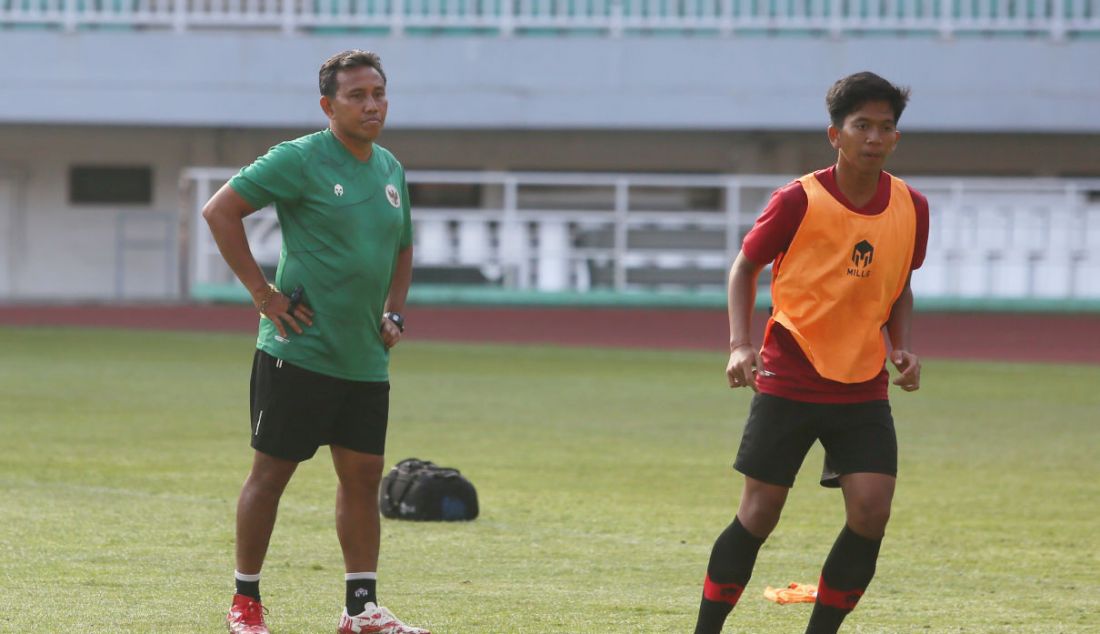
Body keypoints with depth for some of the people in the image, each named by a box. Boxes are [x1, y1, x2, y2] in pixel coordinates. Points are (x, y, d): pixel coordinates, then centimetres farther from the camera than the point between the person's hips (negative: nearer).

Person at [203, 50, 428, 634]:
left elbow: (403, 247, 28)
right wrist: (264, 295, -13)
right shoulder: (301, 159, -9)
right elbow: (219, 212, -11)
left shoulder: (390, 169, 13)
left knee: (363, 474, 5)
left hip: (366, 360, 7)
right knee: (271, 471, 0)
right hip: (298, 351, -7)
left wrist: (393, 313, 12)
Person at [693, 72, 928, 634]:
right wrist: (740, 345, -12)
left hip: (864, 391, 3)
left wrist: (903, 346, 0)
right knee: (759, 515, -1)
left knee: (871, 512, -11)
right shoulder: (798, 201, -11)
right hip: (787, 383, -3)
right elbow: (745, 267, 1)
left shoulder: (911, 208, 0)